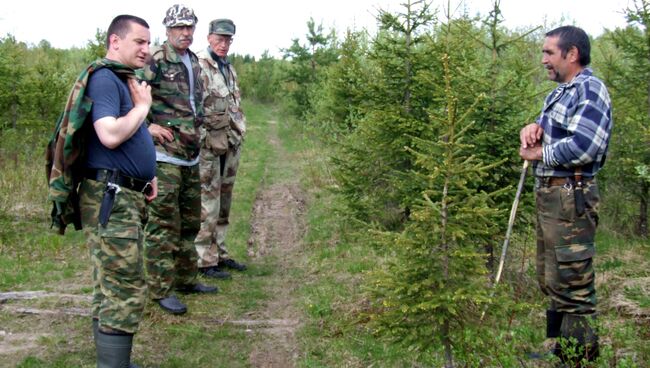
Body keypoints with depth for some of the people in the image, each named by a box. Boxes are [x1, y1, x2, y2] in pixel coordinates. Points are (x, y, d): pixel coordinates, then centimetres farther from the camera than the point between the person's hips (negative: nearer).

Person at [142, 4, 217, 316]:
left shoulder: (194, 63, 15)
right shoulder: (155, 60, -11)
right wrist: (147, 126, -16)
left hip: (190, 155, 9)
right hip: (164, 154, -9)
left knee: (190, 222, 16)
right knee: (163, 223, -4)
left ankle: (186, 279, 28)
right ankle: (160, 289, 3)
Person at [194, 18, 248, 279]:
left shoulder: (229, 68, 16)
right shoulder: (199, 66, -12)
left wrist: (239, 133, 15)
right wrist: (202, 140, -18)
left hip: (231, 146, 9)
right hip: (208, 147, -8)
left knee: (223, 205, 14)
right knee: (207, 206, -5)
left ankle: (220, 254, 23)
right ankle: (205, 261, 1)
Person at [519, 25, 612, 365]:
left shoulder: (590, 90, -13)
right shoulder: (561, 92, 18)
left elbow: (581, 147, -25)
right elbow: (548, 130, 25)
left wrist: (539, 154, -11)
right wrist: (532, 127, 1)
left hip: (570, 197, -11)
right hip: (548, 194, 11)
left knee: (571, 285, -8)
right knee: (551, 282, 18)